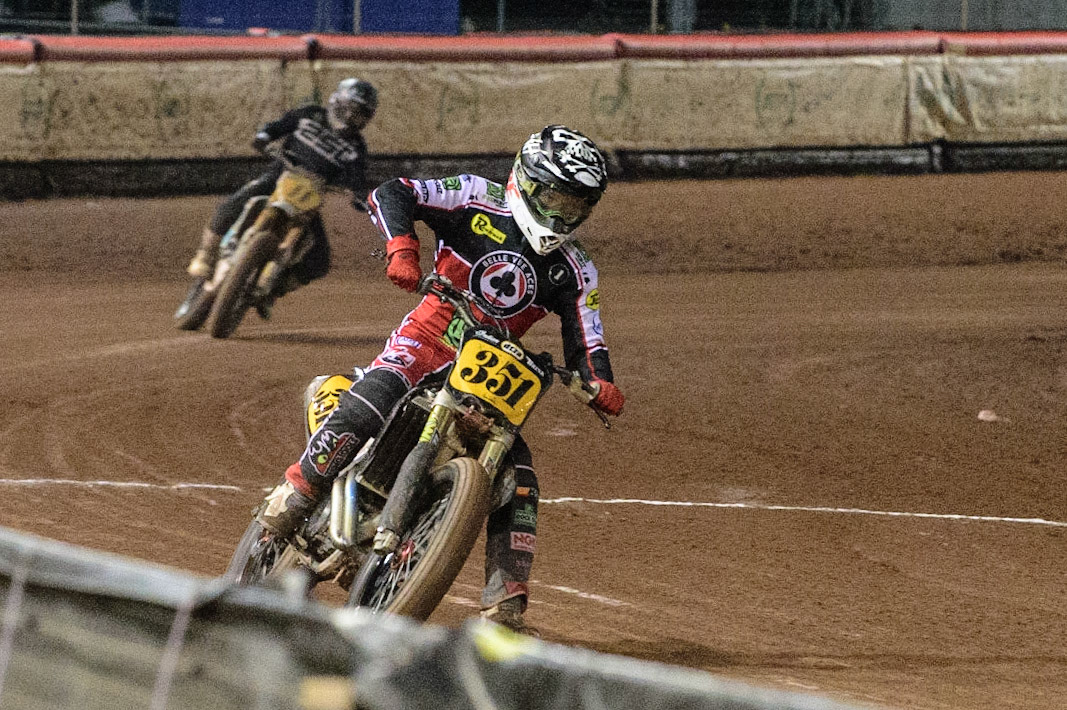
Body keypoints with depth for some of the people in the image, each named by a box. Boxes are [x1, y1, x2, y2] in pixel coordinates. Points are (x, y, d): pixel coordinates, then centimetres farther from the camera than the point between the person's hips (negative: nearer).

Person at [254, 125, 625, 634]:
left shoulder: (573, 271, 7)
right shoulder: (480, 201, -4)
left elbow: (583, 342, 3)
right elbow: (391, 194, -9)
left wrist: (601, 383, -19)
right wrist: (401, 245, -29)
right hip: (428, 342, -4)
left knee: (518, 477, -11)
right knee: (371, 399, -35)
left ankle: (505, 607, -7)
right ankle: (293, 496, -24)